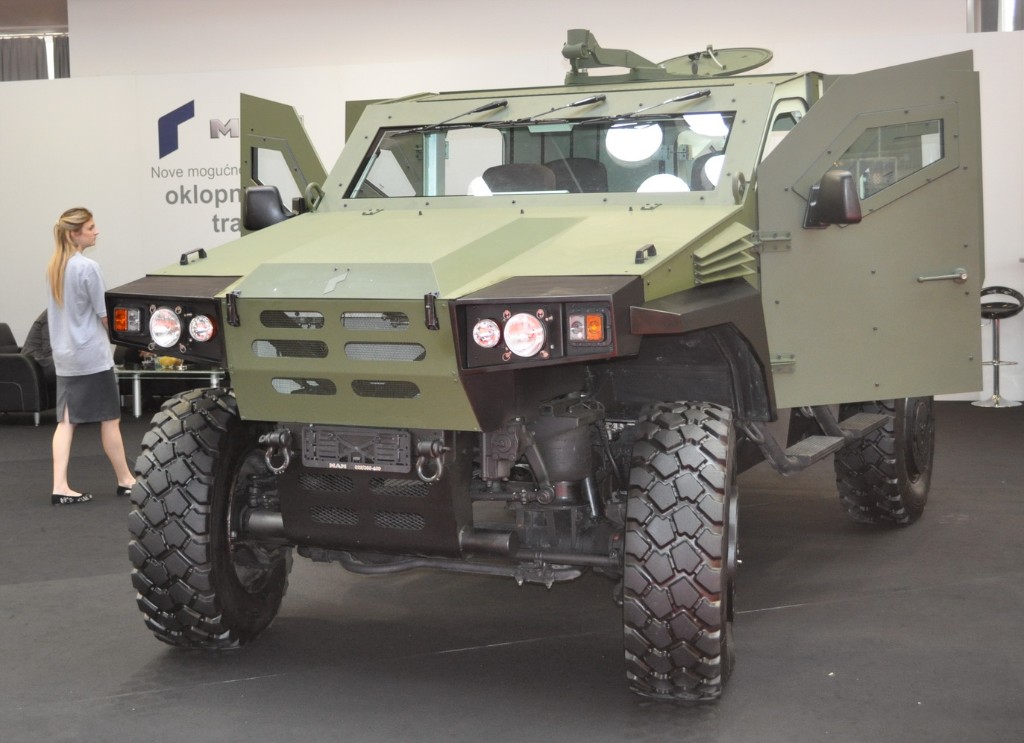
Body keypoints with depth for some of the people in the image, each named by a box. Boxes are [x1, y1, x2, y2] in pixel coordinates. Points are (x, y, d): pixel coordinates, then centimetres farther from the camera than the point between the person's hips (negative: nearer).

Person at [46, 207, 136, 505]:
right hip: (92, 355, -7)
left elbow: (55, 311, 15)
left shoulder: (53, 267, 9)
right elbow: (105, 315, -13)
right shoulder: (87, 267, -16)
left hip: (63, 355, 7)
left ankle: (60, 486, 0)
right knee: (110, 419, 5)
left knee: (66, 421, 5)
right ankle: (125, 481, 16)